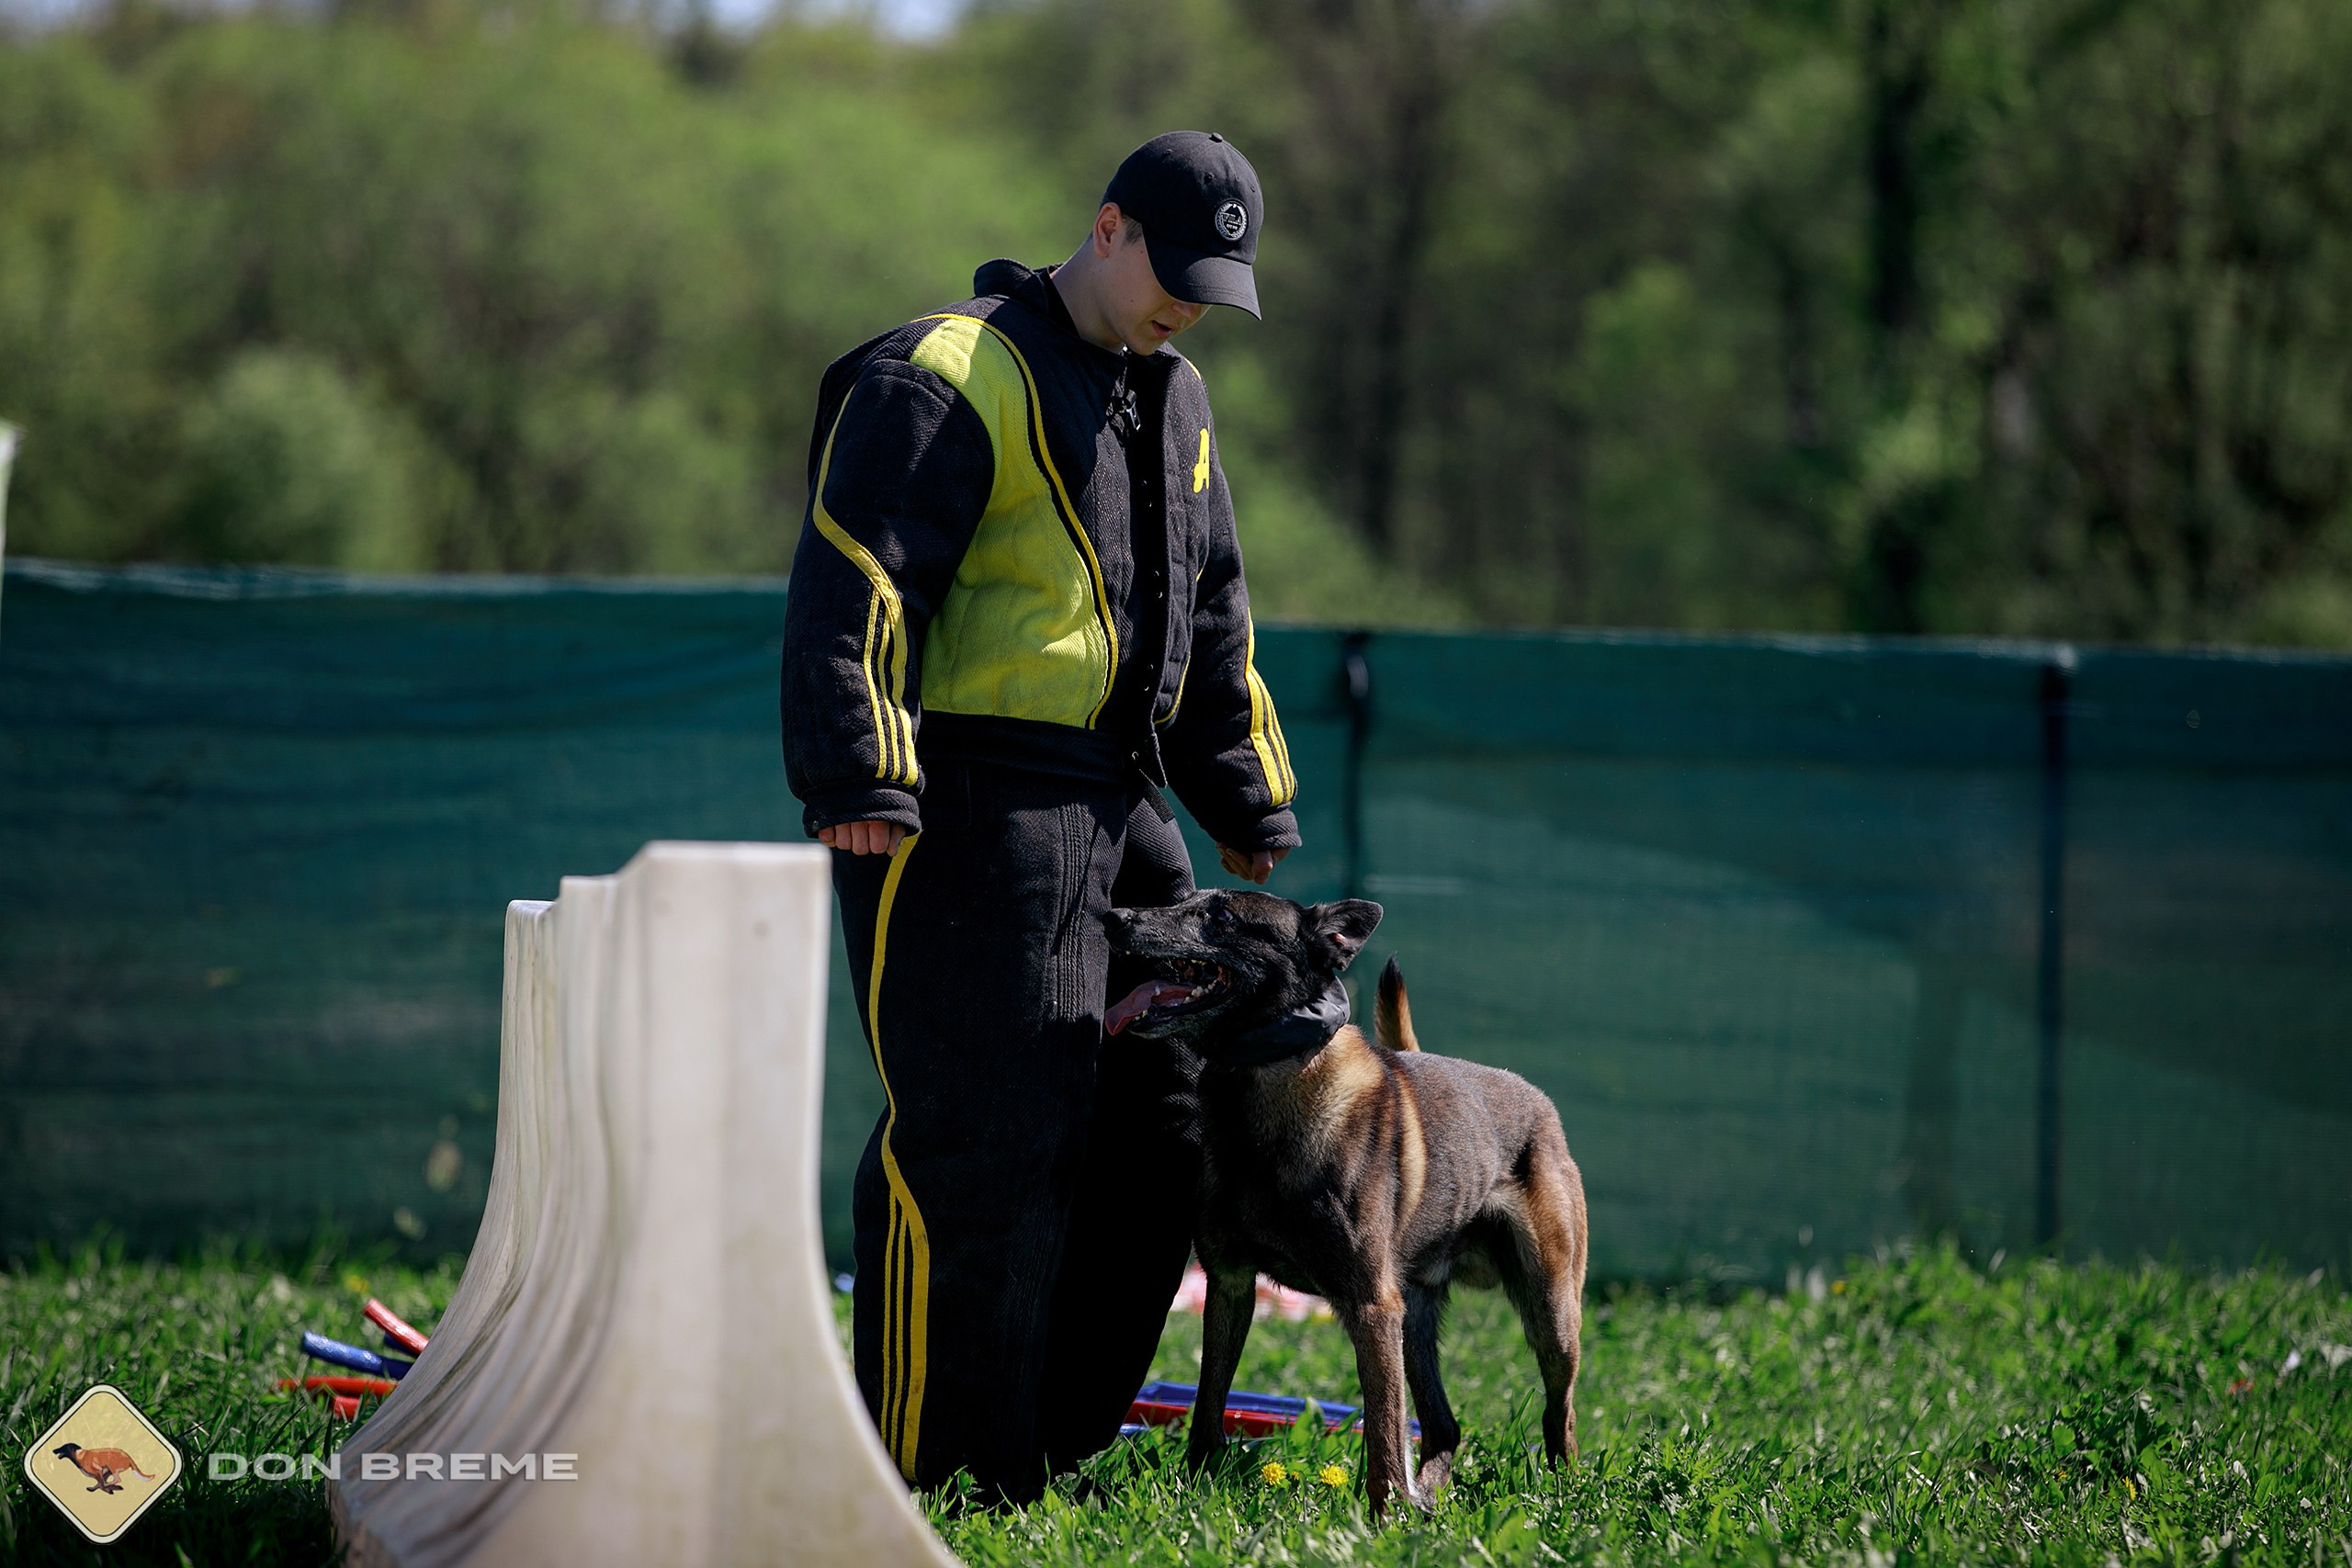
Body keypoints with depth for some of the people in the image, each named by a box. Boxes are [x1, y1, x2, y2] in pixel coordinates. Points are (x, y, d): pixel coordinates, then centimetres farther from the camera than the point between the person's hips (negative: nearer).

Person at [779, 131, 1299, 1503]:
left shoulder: (1174, 399, 19)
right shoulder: (951, 381, -9)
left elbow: (1210, 617, 27)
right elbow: (855, 587, -16)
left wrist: (1247, 807, 25)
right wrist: (858, 779, -24)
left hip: (1121, 813, 9)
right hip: (971, 811, -9)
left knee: (1159, 1127, 9)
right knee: (979, 1140, -10)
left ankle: (1049, 1447, 18)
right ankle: (933, 1472, -4)